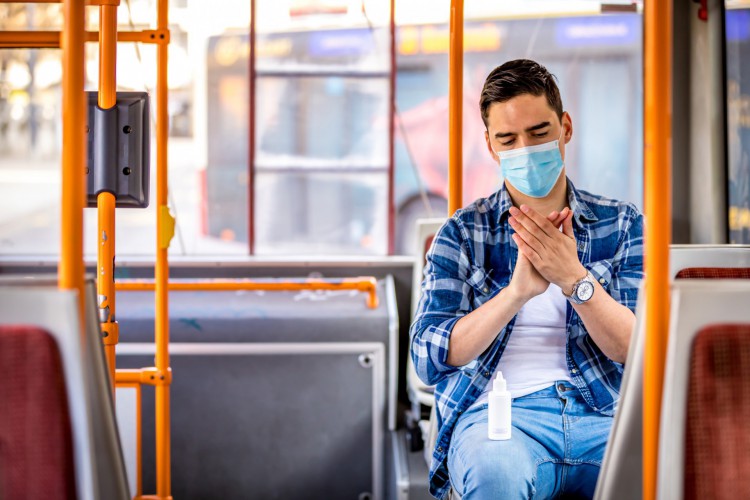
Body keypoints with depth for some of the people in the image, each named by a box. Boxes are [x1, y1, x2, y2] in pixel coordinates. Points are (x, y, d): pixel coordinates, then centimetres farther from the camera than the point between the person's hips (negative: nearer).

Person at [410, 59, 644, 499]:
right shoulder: (462, 234, 11)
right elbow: (428, 357, -2)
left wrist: (574, 278, -15)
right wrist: (518, 291, -17)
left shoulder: (621, 223, 14)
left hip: (603, 416, 1)